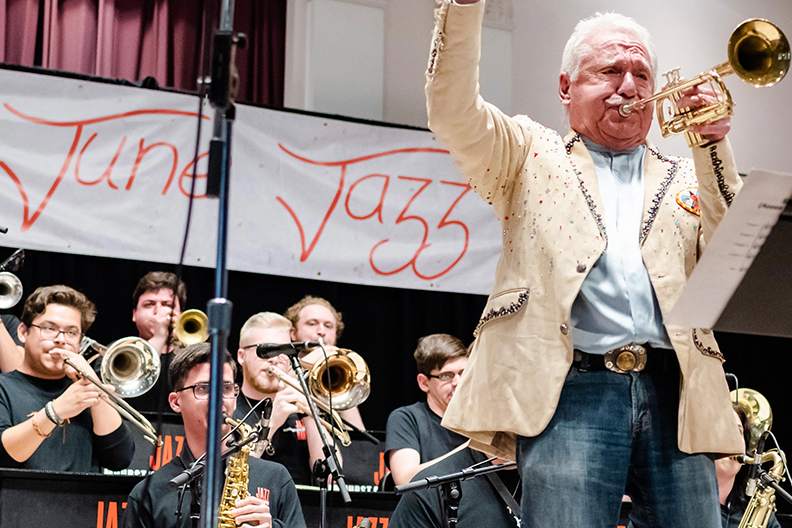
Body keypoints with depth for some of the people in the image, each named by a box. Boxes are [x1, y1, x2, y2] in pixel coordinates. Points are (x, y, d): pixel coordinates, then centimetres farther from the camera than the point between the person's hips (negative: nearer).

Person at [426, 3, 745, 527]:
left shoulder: (688, 179, 23)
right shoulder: (533, 155, 18)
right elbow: (453, 111, 1)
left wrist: (713, 146, 0)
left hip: (675, 396, 3)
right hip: (571, 391, -3)